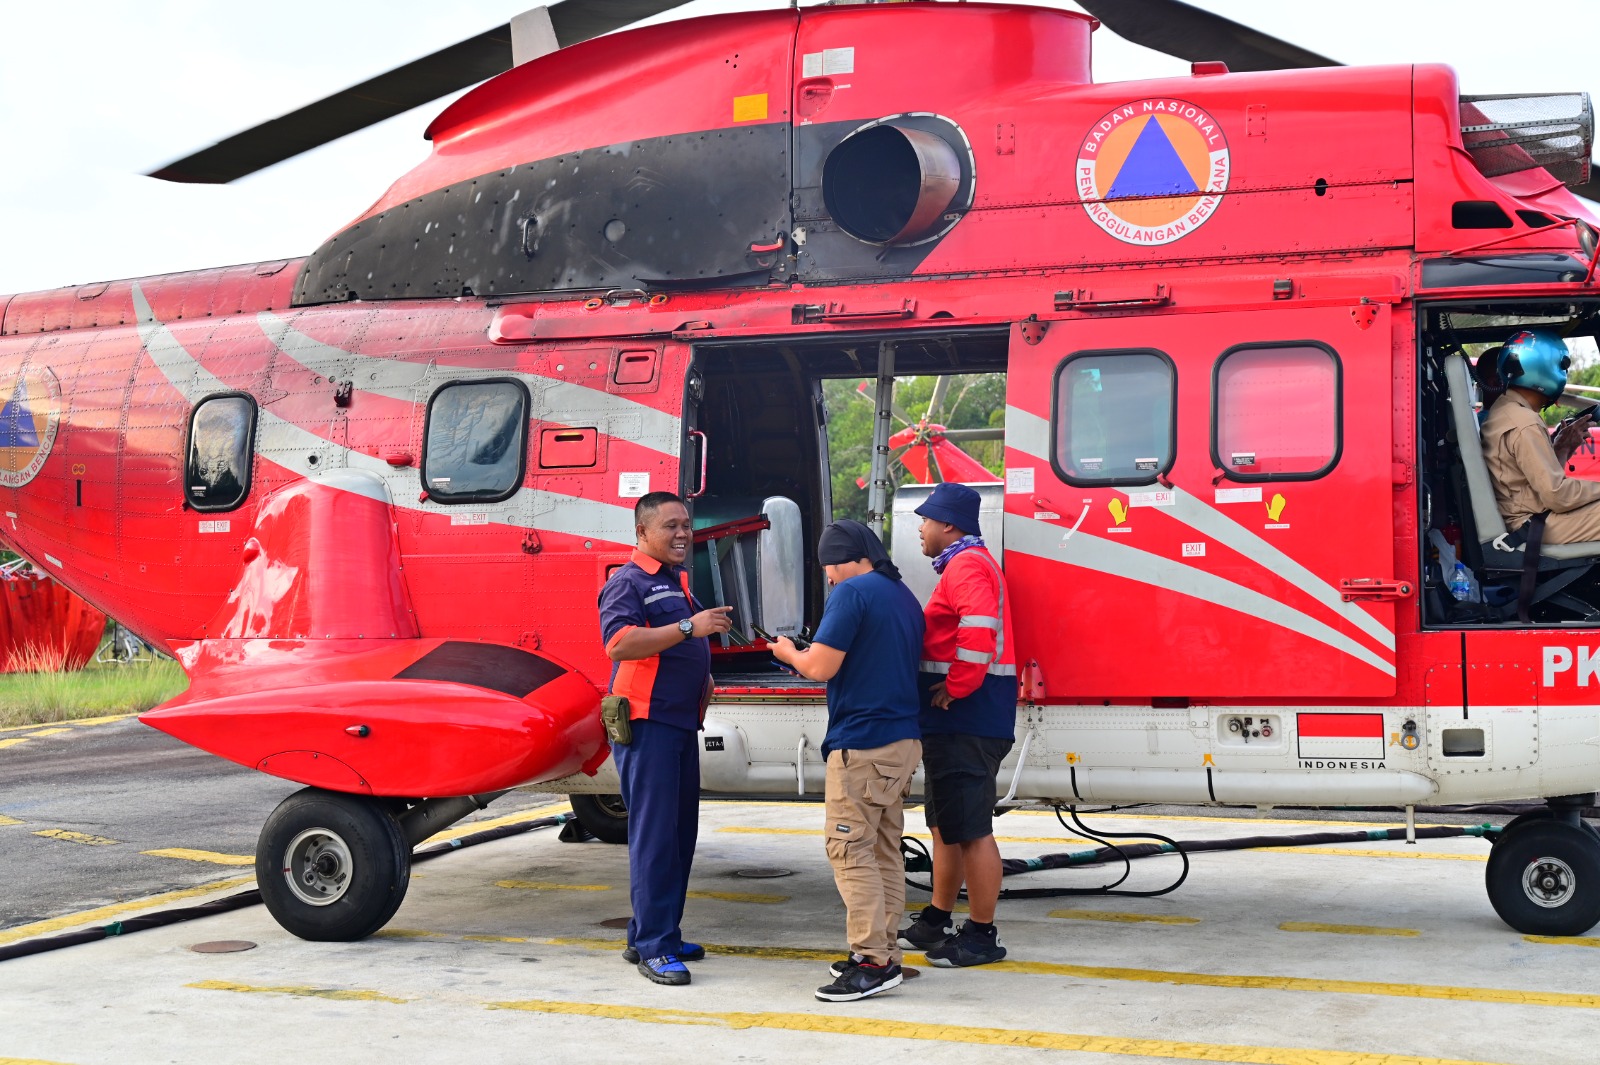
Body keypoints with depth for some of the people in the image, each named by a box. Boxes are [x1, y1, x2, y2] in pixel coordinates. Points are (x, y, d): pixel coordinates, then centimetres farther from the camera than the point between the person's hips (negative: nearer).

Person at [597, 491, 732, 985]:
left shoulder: (679, 581, 21)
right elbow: (618, 643, -26)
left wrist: (704, 683, 18)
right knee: (654, 833, -11)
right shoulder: (628, 582, -8)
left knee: (680, 832, 12)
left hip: (682, 722, 10)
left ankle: (654, 934, 20)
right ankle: (653, 946, -9)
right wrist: (689, 627, -30)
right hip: (646, 723, -9)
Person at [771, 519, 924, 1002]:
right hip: (904, 740, 9)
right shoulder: (905, 596, 16)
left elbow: (820, 667, -16)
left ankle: (873, 963, -10)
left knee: (850, 850, -7)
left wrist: (790, 654, 4)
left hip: (862, 744, -9)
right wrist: (810, 654, 23)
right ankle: (883, 951, 16)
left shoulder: (852, 592, -12)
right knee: (884, 849, 13)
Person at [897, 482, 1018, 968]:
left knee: (970, 828, -7)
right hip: (956, 722, 12)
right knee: (946, 824, 19)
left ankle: (982, 935, -2)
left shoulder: (966, 565, -14)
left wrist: (956, 688, -22)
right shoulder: (967, 563, 22)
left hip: (965, 720, -12)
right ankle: (937, 921, 30)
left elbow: (979, 629, -30)